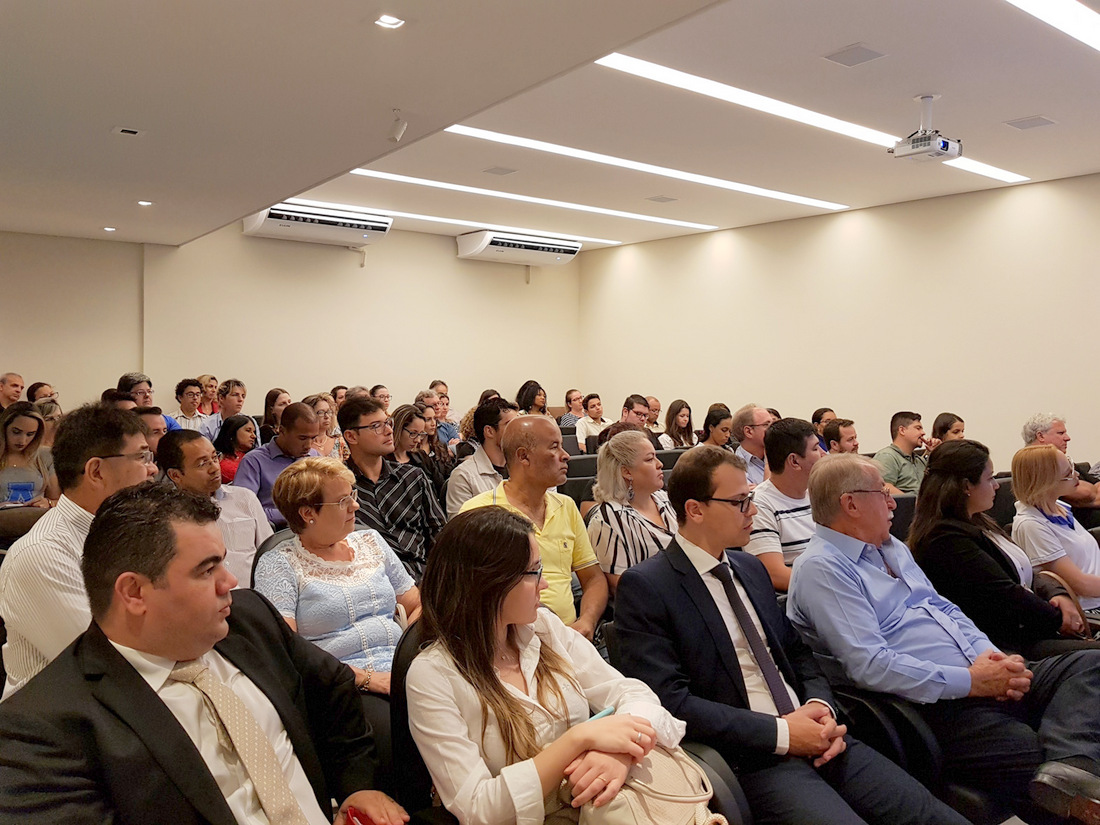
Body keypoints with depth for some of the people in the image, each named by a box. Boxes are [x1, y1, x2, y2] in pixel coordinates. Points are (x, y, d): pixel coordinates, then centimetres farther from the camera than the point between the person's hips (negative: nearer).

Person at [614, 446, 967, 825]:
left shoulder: (750, 567, 14)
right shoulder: (644, 587, -9)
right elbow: (669, 700, -15)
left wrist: (820, 706, -1)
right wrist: (779, 733, -15)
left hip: (817, 741, 6)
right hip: (749, 760, -6)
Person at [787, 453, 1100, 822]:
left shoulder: (890, 546, 19)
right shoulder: (820, 568, -12)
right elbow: (870, 666, -20)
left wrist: (988, 654, -1)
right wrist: (970, 681, -17)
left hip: (981, 678, 10)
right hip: (931, 706, -10)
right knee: (1035, 760, -30)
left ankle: (1069, 768, -28)